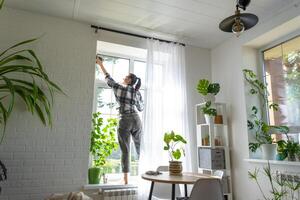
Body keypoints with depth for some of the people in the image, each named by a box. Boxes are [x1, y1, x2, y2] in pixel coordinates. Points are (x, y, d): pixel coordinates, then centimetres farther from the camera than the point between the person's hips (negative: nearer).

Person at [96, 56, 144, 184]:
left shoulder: (119, 87, 1)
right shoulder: (137, 93, 10)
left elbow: (108, 78, 15)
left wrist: (100, 64, 28)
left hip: (124, 121, -3)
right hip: (136, 120, 4)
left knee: (125, 151, 1)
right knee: (140, 149, 9)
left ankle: (126, 180, 4)